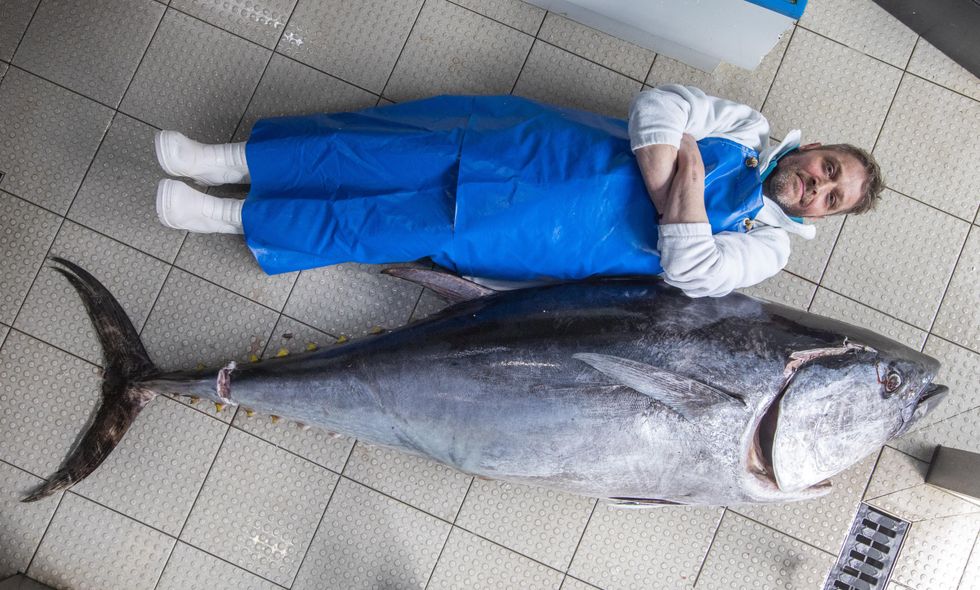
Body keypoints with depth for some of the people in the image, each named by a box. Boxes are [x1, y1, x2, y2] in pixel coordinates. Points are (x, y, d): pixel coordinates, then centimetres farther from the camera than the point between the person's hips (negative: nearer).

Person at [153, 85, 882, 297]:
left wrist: (688, 192, -16)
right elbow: (657, 104, 1)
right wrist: (663, 180, -10)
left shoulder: (767, 245, 4)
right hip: (565, 150, 3)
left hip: (569, 239, -3)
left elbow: (690, 277, -13)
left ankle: (232, 217, -8)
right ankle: (231, 160, -10)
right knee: (422, 153, -16)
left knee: (410, 225, -16)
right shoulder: (748, 127, 12)